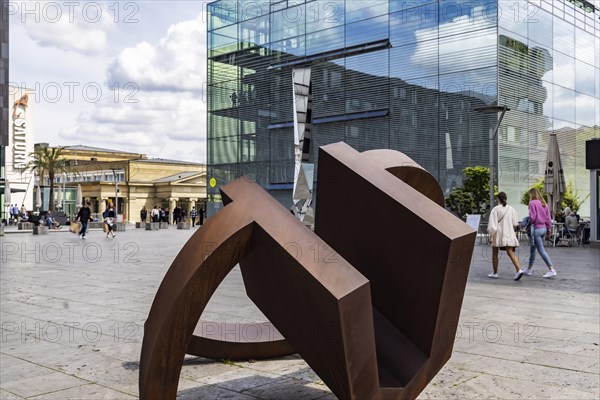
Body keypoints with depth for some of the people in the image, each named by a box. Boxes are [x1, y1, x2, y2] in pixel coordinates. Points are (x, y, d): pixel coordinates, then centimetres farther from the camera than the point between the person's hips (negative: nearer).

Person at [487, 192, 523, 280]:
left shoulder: (495, 209, -11)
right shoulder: (511, 209, 2)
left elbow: (492, 225, -13)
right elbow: (515, 223, 7)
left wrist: (491, 236, -8)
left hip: (498, 234, -3)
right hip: (509, 235, 3)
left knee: (494, 254, 11)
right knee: (511, 252, -1)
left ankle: (495, 273, 18)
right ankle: (518, 270, -20)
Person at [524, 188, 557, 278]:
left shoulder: (533, 203, -13)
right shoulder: (544, 203, 9)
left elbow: (532, 217, -18)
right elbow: (548, 217, 10)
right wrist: (548, 229, 16)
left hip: (536, 229, -8)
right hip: (543, 228, 8)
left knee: (541, 250, -5)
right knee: (532, 249, 17)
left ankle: (552, 270, -10)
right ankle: (528, 270, 25)